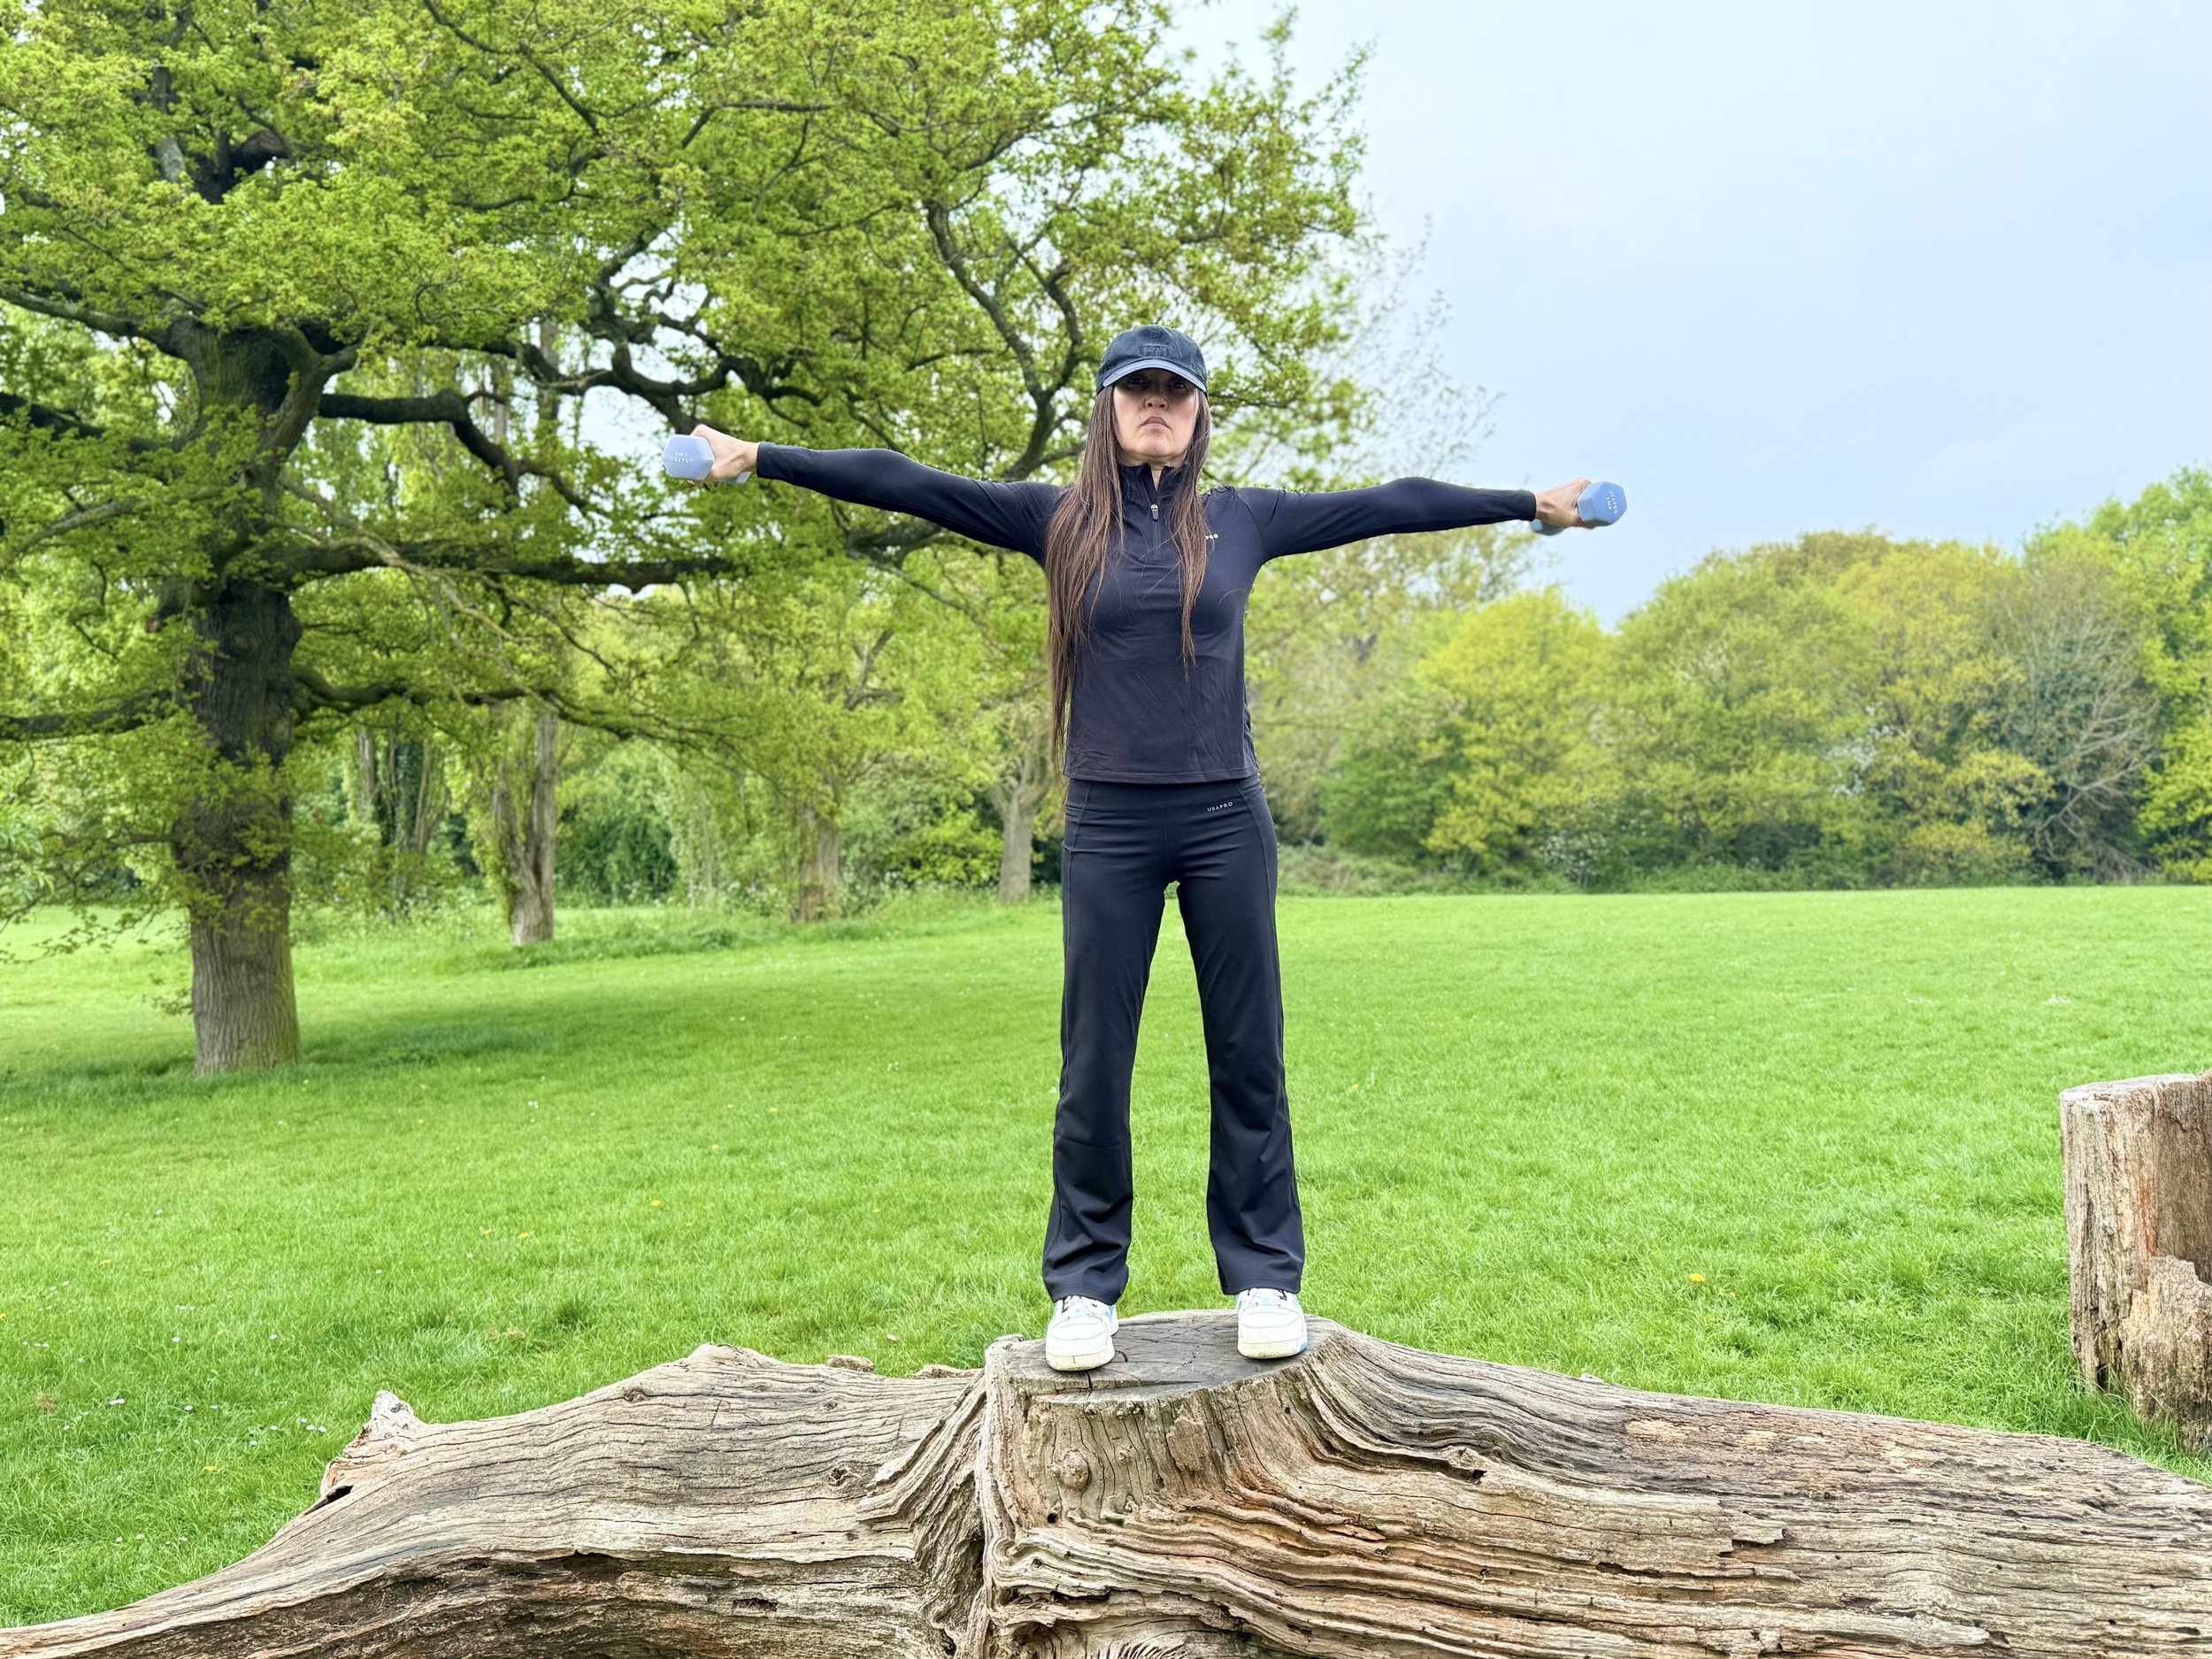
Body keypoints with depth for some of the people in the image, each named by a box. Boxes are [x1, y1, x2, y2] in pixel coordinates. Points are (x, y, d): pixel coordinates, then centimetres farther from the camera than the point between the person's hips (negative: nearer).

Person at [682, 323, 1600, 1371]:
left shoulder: (1242, 520, 8)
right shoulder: (1060, 521, 5)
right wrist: (762, 459, 0)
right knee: (1094, 1064, 4)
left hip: (1226, 819, 1)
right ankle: (1082, 1290, 16)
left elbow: (1390, 505, 14)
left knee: (1247, 1056, 6)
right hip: (1109, 824, -1)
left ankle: (1265, 1280, 18)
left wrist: (1531, 503, 18)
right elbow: (905, 485, 3)